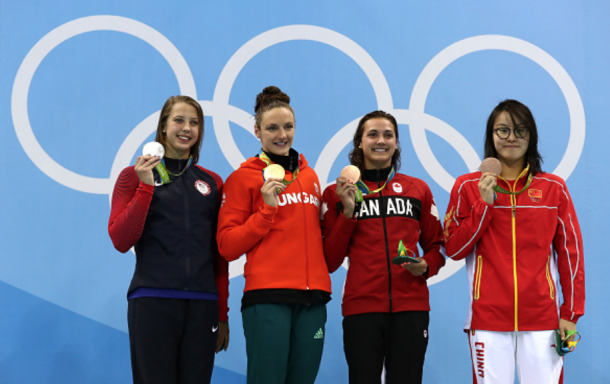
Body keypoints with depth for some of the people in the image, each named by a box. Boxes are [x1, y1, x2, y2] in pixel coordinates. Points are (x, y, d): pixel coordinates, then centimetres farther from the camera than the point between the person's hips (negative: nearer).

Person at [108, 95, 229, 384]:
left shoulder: (212, 183, 14)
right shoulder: (136, 175, 6)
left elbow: (219, 254, 14)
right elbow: (121, 241, -4)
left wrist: (222, 313, 10)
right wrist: (146, 187, -11)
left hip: (202, 305, 3)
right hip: (153, 302, -3)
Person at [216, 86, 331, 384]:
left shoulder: (309, 175, 18)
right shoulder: (243, 177, 4)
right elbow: (228, 246, -1)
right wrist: (267, 209, -9)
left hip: (312, 297, 5)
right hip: (268, 295, -5)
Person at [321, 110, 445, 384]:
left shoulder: (418, 189, 12)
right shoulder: (337, 193, 7)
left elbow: (435, 245, 19)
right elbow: (330, 261, 4)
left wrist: (426, 266, -3)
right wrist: (347, 212, -7)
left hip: (410, 305, 2)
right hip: (361, 306, -1)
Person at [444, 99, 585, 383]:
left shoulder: (554, 188, 7)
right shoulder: (468, 187, 6)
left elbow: (570, 252, 7)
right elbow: (454, 250, 1)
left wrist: (571, 314, 2)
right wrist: (484, 204, -8)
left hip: (542, 318, 1)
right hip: (487, 318, 0)